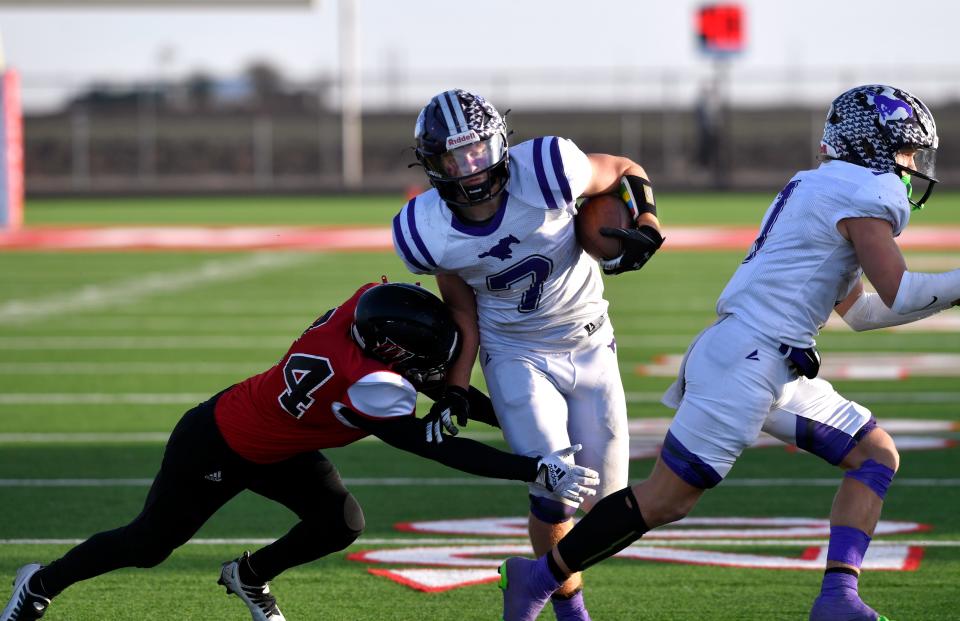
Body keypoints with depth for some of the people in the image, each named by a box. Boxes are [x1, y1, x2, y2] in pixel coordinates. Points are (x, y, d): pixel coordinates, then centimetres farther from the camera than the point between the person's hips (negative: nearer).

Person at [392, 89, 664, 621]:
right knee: (556, 495, -16)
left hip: (589, 344, 1)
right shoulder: (427, 233, -19)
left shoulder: (544, 170, -26)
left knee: (604, 494, 6)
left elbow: (626, 172, -7)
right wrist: (454, 389, -6)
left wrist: (646, 229, -23)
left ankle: (538, 575, 37)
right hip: (516, 355, -1)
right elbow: (463, 311, -3)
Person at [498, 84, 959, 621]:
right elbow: (899, 295, -16)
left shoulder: (821, 189, 22)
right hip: (747, 359, -11)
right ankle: (538, 578, 5)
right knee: (667, 499, -5)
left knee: (877, 455, 7)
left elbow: (861, 311, 27)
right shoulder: (868, 194, -9)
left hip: (773, 368, 11)